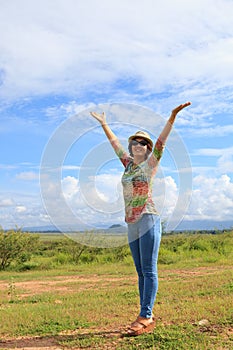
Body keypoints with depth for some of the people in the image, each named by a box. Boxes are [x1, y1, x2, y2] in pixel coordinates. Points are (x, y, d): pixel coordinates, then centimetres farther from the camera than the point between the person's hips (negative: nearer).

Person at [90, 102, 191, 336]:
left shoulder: (150, 163, 3)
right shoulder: (128, 163, 17)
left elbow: (161, 140, -10)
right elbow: (114, 143, 28)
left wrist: (172, 116, -22)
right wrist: (104, 123, 37)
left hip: (148, 220, -6)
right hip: (131, 224, 6)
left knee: (149, 271, -6)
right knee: (141, 272, 7)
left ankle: (146, 318, -6)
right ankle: (146, 316, 12)